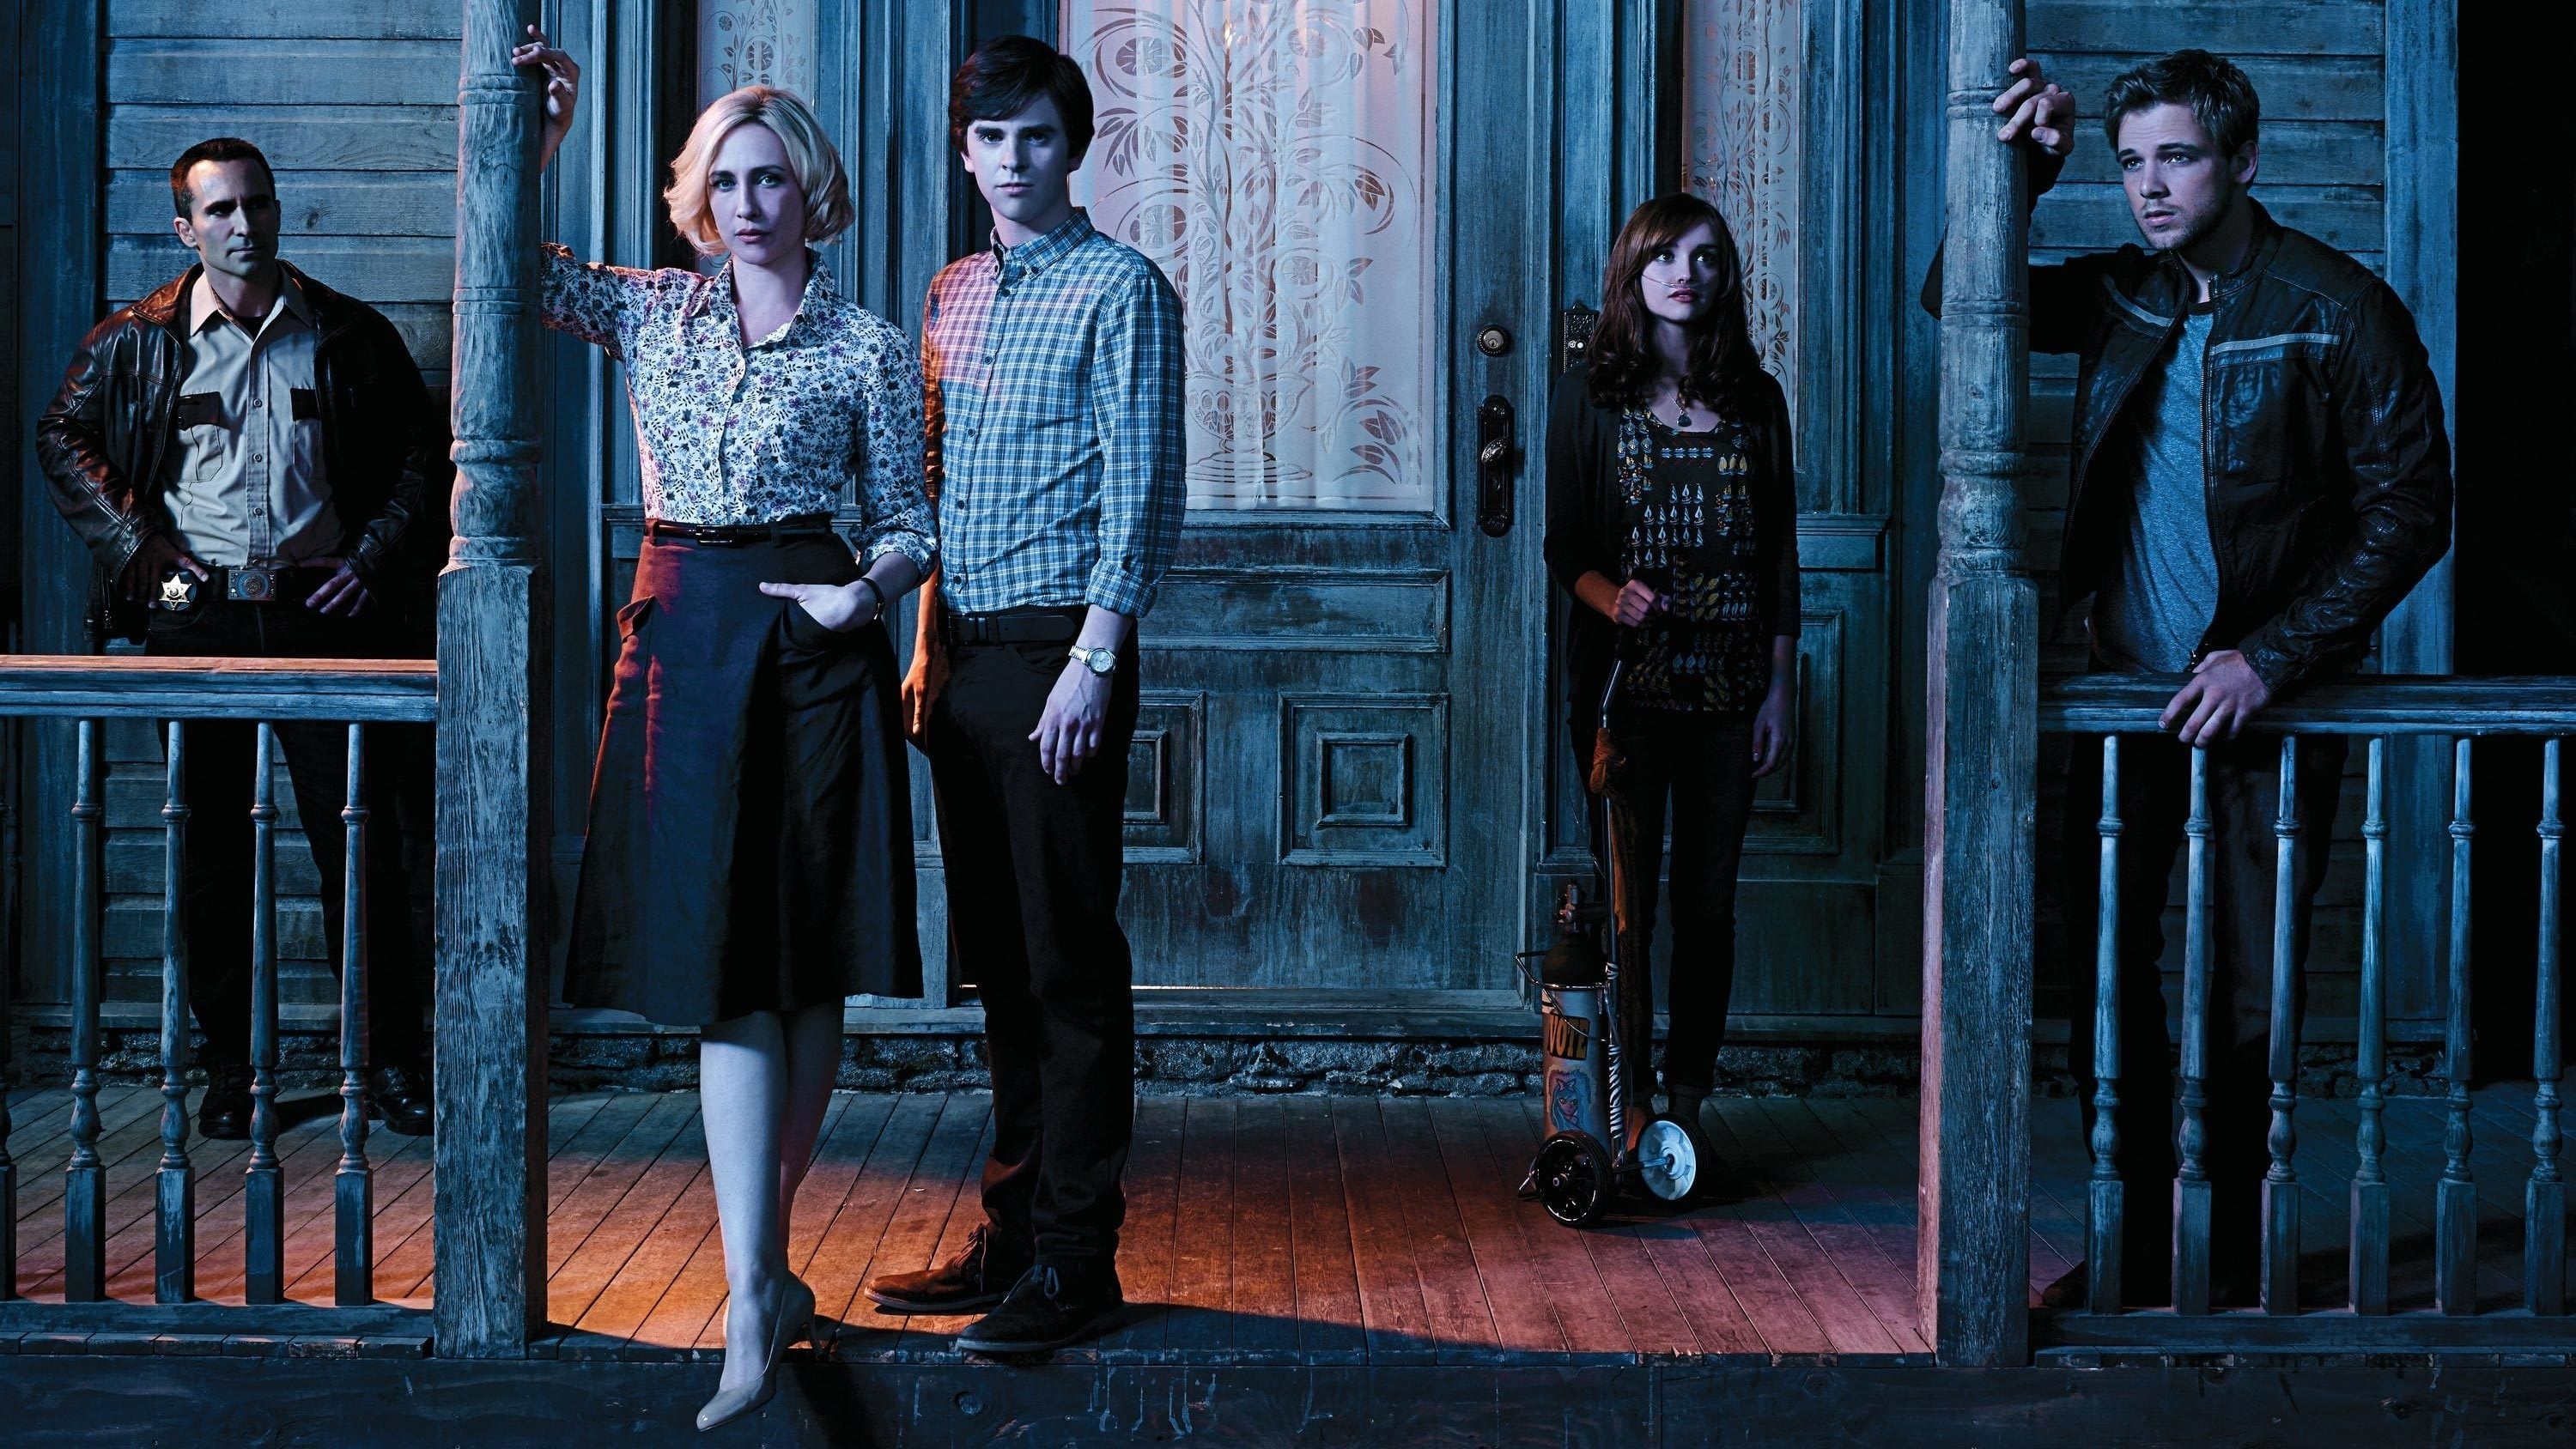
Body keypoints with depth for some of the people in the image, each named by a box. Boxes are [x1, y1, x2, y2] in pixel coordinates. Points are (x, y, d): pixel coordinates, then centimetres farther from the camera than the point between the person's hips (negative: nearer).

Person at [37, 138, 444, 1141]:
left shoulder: (350, 335, 7)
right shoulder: (138, 340, 7)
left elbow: (423, 453, 12)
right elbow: (62, 437, 14)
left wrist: (372, 556, 1)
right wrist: (134, 541, 2)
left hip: (321, 608, -1)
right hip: (198, 610, 1)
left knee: (361, 842, -2)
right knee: (210, 850, 4)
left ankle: (394, 1060, 5)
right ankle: (228, 1067, 13)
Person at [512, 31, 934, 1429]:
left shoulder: (867, 349, 5)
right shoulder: (649, 311, 12)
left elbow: (909, 523, 7)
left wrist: (865, 591, -12)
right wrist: (533, 136, 1)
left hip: (811, 646, -1)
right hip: (679, 642, 1)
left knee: (807, 966, 3)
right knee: (729, 967, -5)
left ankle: (760, 1259, 18)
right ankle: (757, 1299, -6)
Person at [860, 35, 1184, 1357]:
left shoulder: (1119, 287, -5)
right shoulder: (953, 295, 17)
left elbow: (1140, 491, -11)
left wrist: (1092, 665, -16)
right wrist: (930, 645, 15)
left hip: (1061, 649, -7)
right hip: (967, 653, 7)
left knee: (1071, 961, -4)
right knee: (997, 955, 11)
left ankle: (1075, 1259, 1)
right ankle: (1013, 1230, 20)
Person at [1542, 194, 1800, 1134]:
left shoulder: (1755, 400, 9)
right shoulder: (1589, 395, 4)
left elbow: (1780, 555, 9)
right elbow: (1564, 546, 3)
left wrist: (1780, 689, 3)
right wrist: (1609, 596, -19)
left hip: (1729, 690, 2)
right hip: (1625, 684, -2)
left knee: (1708, 900, 5)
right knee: (1627, 902, -2)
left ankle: (1687, 1108, 11)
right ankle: (1628, 1112, 2)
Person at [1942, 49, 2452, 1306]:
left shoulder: (2340, 309, -8)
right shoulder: (2120, 297, 7)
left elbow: (2408, 511, -9)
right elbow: (1959, 297, 12)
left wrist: (2273, 657, -16)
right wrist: (2020, 169, -6)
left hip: (2263, 706, -5)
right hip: (2127, 690, 5)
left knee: (2247, 1001, 1)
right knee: (2108, 975, 7)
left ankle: (2234, 1270, 13)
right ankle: (2137, 1249, 19)